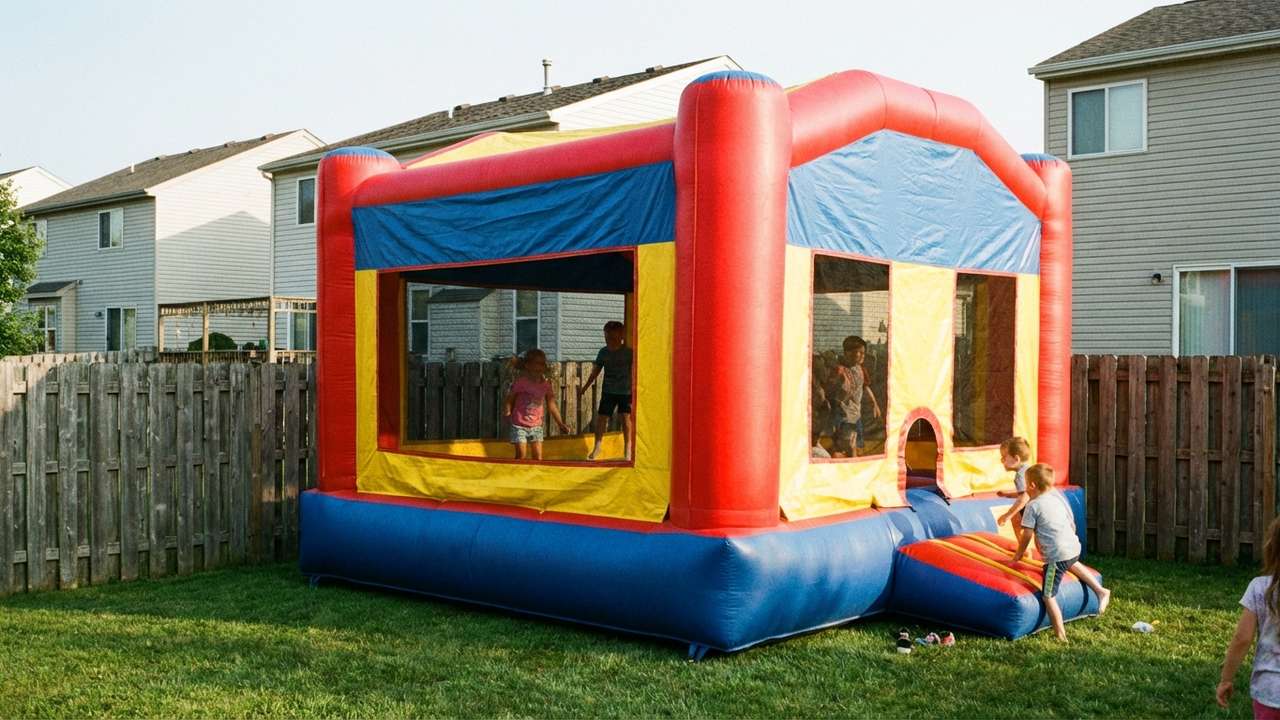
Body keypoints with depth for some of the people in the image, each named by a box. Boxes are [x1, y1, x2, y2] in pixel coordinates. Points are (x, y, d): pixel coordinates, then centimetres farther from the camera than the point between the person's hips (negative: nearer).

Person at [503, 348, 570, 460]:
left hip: (536, 425, 4)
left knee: (538, 457, 5)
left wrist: (560, 424, 7)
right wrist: (507, 411, -21)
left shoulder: (546, 384, -2)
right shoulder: (521, 381, -15)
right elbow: (509, 399, -7)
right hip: (520, 425, -4)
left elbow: (552, 405, 6)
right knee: (521, 456, -3)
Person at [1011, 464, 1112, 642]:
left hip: (1056, 556, -8)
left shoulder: (1033, 506, -6)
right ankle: (1100, 591, 43)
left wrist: (1018, 555, 8)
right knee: (1071, 564, 43)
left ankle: (1061, 636, -9)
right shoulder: (1059, 498, 14)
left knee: (1049, 597, -4)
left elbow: (1027, 535, -5)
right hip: (1074, 548, 8)